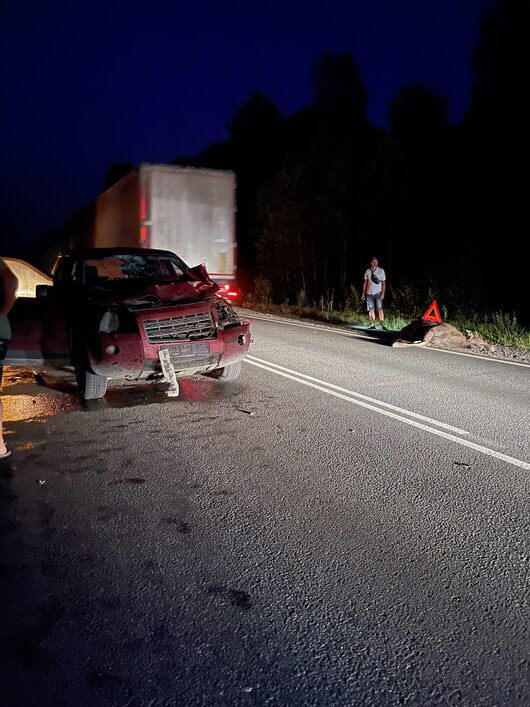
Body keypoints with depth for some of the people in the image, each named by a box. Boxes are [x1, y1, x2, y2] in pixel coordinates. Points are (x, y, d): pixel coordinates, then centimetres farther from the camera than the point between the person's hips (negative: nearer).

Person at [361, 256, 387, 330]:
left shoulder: (381, 271, -1)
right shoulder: (367, 271, 6)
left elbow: (384, 283, -2)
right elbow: (365, 283, 12)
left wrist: (383, 293, -12)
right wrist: (363, 293, 9)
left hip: (378, 293, -3)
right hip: (369, 293, 3)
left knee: (380, 309, -9)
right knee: (371, 309, 2)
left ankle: (382, 325, -11)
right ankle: (372, 325, 7)